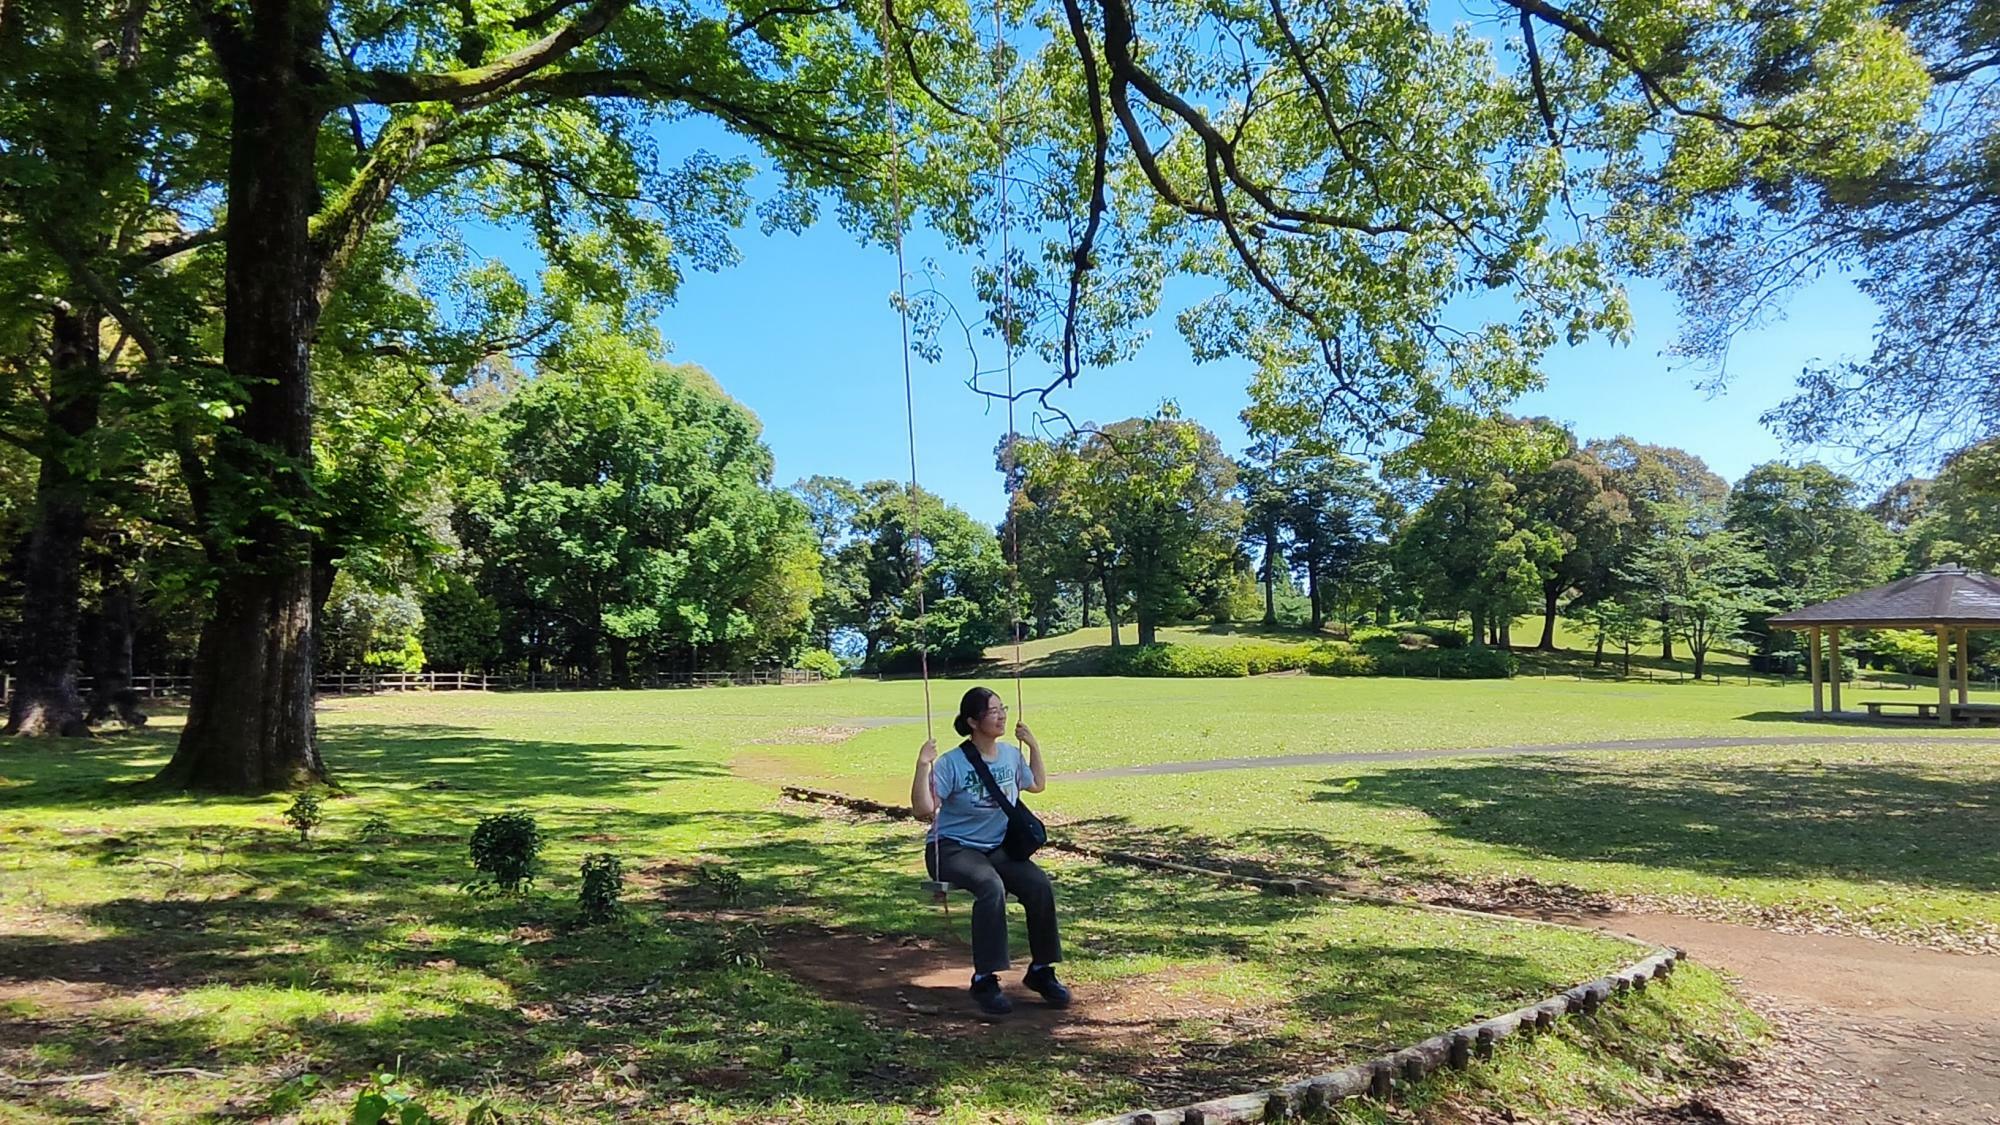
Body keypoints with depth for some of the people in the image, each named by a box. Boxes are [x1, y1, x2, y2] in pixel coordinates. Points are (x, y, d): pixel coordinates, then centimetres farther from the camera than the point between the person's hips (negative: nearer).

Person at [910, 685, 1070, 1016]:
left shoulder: (1011, 755, 6)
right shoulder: (951, 764, -13)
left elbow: (1037, 785, 25)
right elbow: (923, 810, -19)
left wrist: (1034, 746, 16)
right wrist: (923, 766, -28)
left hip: (998, 848, 5)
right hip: (952, 848, -5)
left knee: (1041, 885, -21)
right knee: (991, 887, -35)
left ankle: (1041, 970, -2)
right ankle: (985, 979, -24)